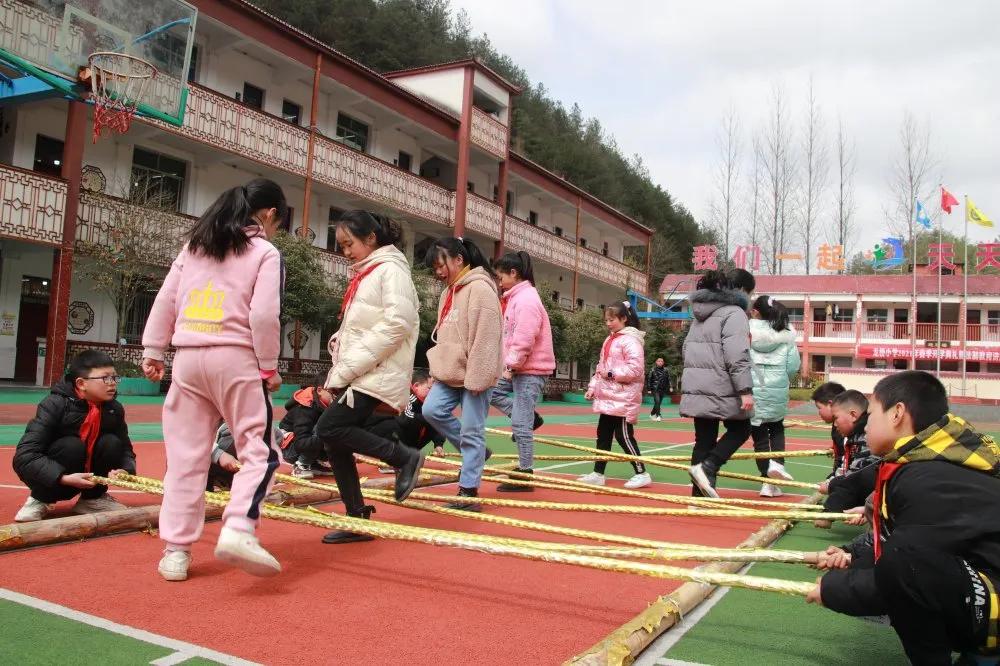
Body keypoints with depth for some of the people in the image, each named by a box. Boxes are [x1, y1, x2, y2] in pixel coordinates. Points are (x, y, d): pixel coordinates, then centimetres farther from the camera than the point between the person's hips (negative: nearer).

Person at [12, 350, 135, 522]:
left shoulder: (115, 409, -9)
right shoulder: (54, 405, -23)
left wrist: (126, 471, -25)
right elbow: (24, 456, -28)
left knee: (111, 443, -19)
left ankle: (93, 498, 3)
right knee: (72, 446, -30)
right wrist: (64, 478, -39)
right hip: (52, 480, -4)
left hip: (86, 479, 4)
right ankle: (39, 500, -8)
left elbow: (124, 448, -1)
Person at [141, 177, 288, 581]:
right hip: (235, 359, -5)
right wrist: (269, 366, -3)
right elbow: (264, 316, -11)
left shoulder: (194, 245, 16)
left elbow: (165, 301, 13)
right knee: (259, 450, 1)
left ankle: (176, 549, 12)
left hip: (187, 359, 5)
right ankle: (239, 530, -19)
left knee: (186, 456, 9)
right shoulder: (266, 253, -1)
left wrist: (152, 351, 17)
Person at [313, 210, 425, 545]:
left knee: (329, 429, -20)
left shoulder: (391, 269, -6)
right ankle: (357, 519, 13)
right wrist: (341, 369, 6)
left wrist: (351, 365, -18)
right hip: (354, 376, 9)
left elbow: (397, 323, -19)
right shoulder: (363, 275, 22)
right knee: (336, 443, 4)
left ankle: (405, 458, -7)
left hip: (377, 375, -9)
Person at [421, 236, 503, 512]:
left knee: (471, 431, -2)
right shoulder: (449, 292, 17)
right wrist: (438, 368, 14)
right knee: (431, 410, -3)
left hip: (473, 373, -9)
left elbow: (485, 337, -19)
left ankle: (468, 491, 7)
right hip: (451, 371, 9)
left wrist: (476, 377, -20)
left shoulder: (479, 288, -13)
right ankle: (474, 451, 16)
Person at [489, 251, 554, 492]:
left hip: (530, 370, -10)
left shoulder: (526, 299, -15)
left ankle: (525, 474, 6)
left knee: (521, 425, -5)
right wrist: (510, 364, 10)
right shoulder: (515, 298, 16)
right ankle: (530, 417, 14)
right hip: (518, 368, 10)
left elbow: (524, 339, -22)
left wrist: (511, 365, -17)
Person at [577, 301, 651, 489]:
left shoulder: (630, 340, -11)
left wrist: (612, 374, -18)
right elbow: (601, 367, 20)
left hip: (623, 398, -9)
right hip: (607, 398, 9)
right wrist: (593, 386, 10)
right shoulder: (609, 340, 16)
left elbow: (636, 368, -20)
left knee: (624, 435, -4)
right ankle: (598, 474, 18)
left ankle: (642, 474, 7)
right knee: (603, 435, 11)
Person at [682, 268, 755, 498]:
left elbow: (688, 348, 22)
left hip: (696, 389, 8)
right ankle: (706, 467, -9)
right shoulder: (734, 313, -9)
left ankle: (699, 496, 11)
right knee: (740, 430, 10)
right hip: (722, 390, -8)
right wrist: (745, 390, -20)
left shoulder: (700, 313, 18)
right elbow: (737, 356, -19)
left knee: (704, 439, 10)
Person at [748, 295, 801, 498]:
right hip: (777, 390, 2)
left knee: (759, 434, 8)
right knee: (777, 428, 25)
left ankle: (768, 482, 8)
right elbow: (794, 365, -2)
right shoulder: (786, 332, 0)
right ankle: (777, 463, 4)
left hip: (752, 391, -2)